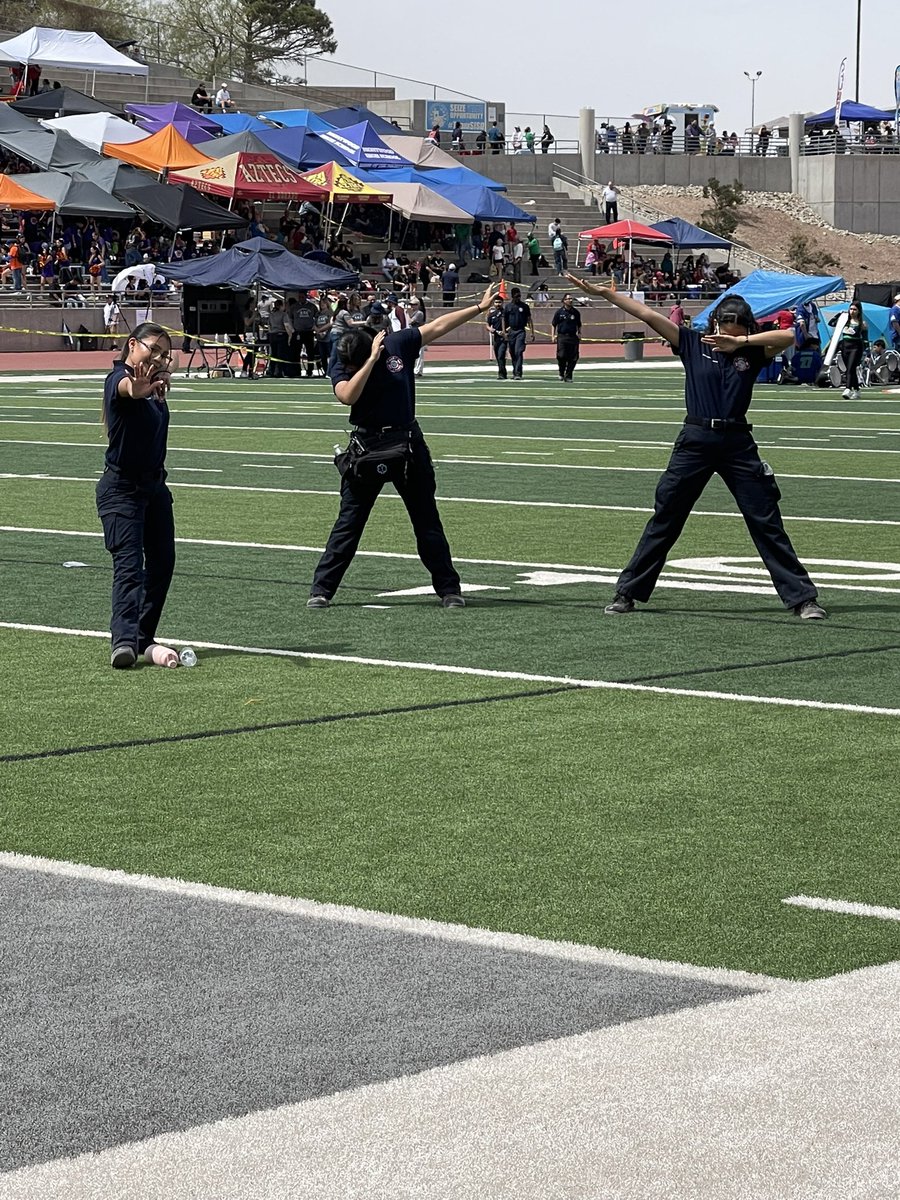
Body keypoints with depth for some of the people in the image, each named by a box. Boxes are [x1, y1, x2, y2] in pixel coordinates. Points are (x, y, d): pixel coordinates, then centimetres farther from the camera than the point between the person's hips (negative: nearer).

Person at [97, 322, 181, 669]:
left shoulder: (154, 386, 7)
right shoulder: (118, 378, -18)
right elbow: (125, 388, -42)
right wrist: (136, 389, -66)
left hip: (154, 485, 9)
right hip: (121, 488, -9)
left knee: (162, 562, 10)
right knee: (129, 563, -20)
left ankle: (144, 639, 21)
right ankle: (124, 641, -31)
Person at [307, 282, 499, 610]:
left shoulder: (398, 344, -6)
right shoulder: (342, 370, -10)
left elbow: (438, 326, 1)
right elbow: (348, 396, -31)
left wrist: (480, 307, 2)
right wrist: (373, 359, -29)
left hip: (408, 445, 2)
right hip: (367, 449, -2)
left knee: (428, 521, 8)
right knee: (348, 523, -2)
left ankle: (449, 589, 15)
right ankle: (321, 589, 2)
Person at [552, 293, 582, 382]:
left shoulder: (576, 313, 10)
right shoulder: (559, 312, 4)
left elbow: (579, 325, 19)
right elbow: (554, 325, 8)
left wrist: (579, 333, 5)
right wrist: (554, 335, 0)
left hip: (573, 337, 2)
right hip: (562, 337, -2)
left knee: (573, 358, -4)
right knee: (561, 356, -10)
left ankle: (568, 376, 7)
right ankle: (561, 373, 15)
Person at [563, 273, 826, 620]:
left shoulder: (752, 352, 3)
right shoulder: (693, 344, 3)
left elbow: (787, 336, -13)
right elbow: (648, 315, -4)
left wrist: (740, 341, -17)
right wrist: (603, 292, -8)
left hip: (737, 444, 0)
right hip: (695, 440, 0)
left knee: (767, 522, 2)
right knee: (664, 519, 6)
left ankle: (803, 598, 6)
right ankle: (628, 593, 15)